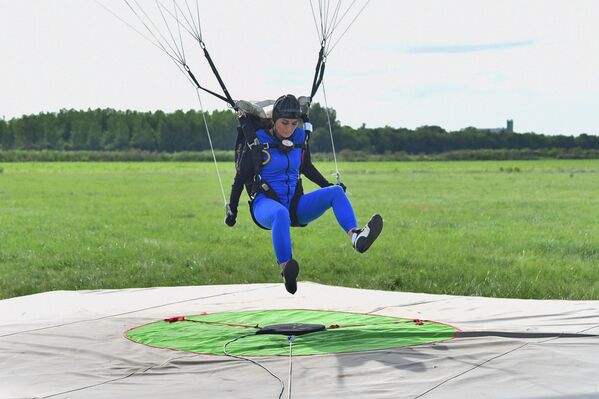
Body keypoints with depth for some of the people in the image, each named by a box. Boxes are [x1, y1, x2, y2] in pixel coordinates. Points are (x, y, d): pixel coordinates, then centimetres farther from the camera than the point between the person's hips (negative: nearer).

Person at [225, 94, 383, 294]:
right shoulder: (257, 142, -6)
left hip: (295, 205, 5)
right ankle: (286, 270, -53)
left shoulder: (299, 137, 7)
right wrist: (231, 209, 1)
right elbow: (240, 178, 0)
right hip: (265, 204, -5)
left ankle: (356, 236, -45)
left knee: (336, 192, -20)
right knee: (281, 214, -43)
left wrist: (327, 185, 15)